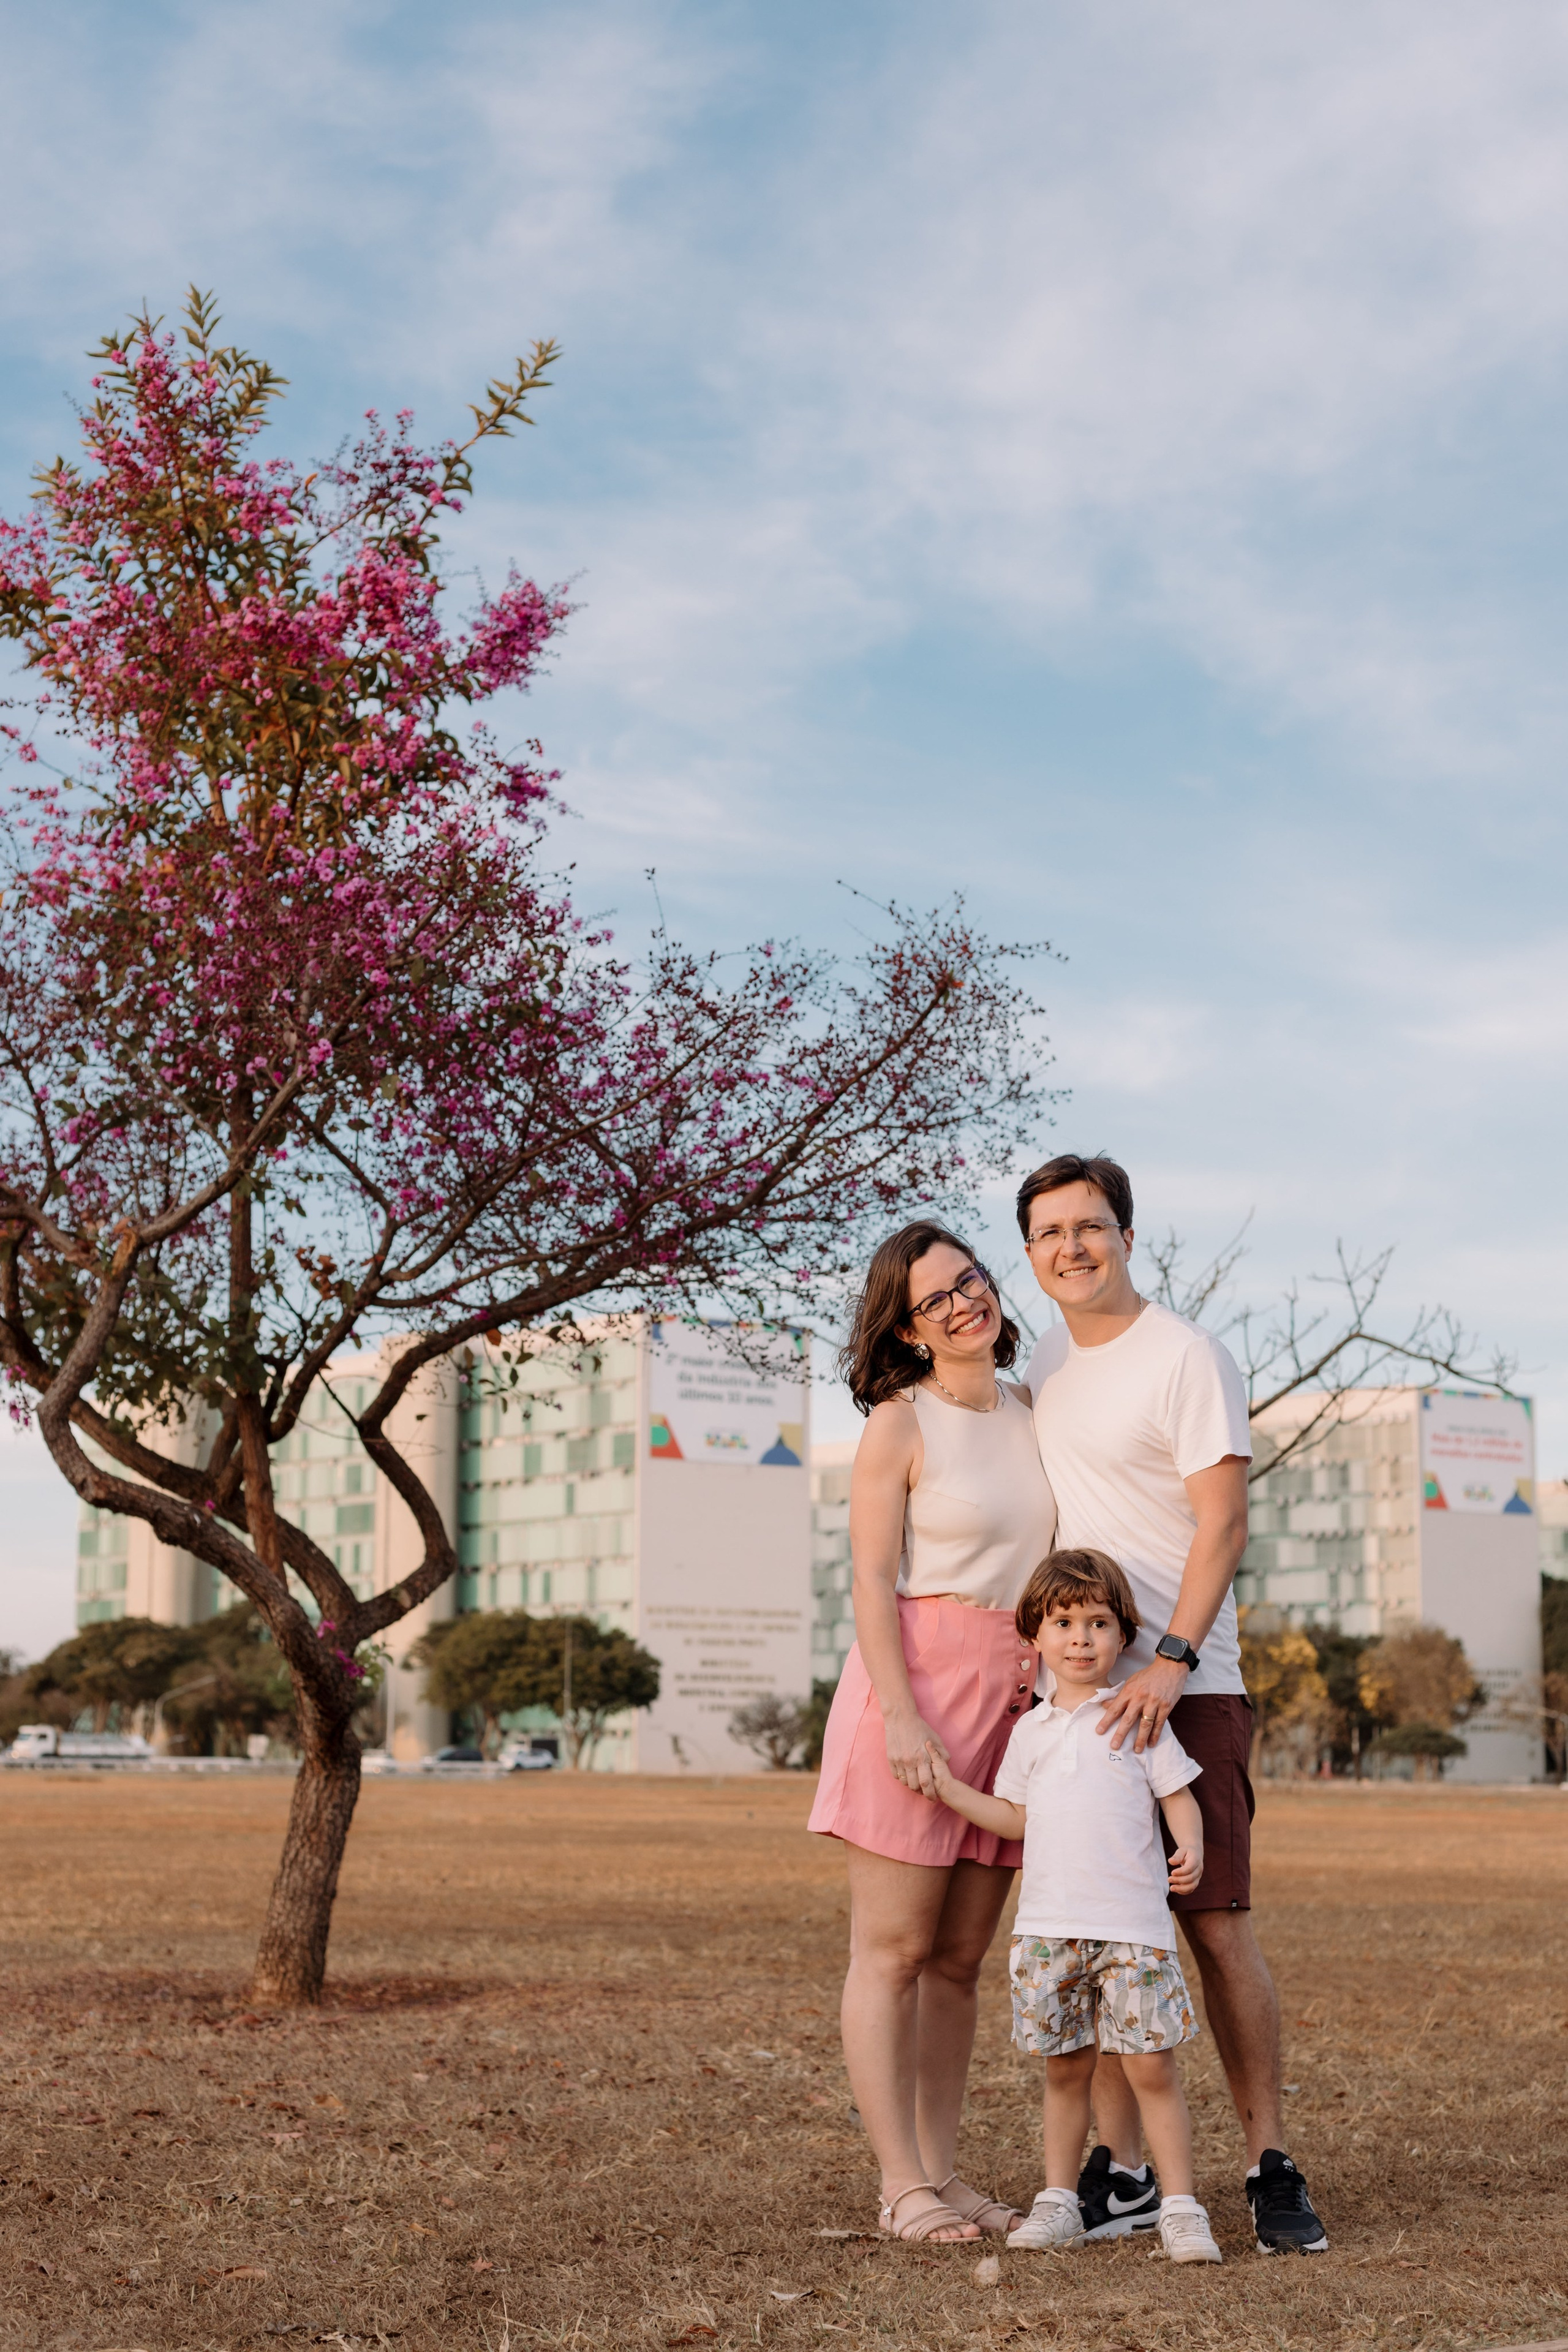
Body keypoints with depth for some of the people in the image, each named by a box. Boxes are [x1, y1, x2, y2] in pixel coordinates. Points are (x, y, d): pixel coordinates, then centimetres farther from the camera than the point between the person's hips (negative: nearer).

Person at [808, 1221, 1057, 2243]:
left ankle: (943, 2169, 16)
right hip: (917, 1685, -6)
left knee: (961, 1956, 9)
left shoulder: (1030, 1412, 12)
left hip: (1013, 1700, 6)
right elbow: (871, 1582, -9)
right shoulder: (900, 1424, -4)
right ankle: (903, 2186, 3)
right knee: (894, 1949, -1)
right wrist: (902, 1717, -18)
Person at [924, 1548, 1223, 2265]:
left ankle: (1181, 2207, 3)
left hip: (1133, 1926, -3)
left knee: (1152, 2068, -3)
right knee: (1065, 2071, 10)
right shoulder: (1031, 1730, 13)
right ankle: (1058, 2201, 18)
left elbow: (1178, 1797, 2)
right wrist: (950, 1789, 11)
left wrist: (1191, 1849, -17)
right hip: (1047, 1927, 3)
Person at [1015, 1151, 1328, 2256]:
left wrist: (1170, 1661, -24)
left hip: (1184, 1688, -6)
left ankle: (1271, 2168, 4)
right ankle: (1123, 2169, 13)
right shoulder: (1044, 1365, 15)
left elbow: (1223, 1521, -14)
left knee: (1217, 1926, -6)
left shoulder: (1187, 1357, -6)